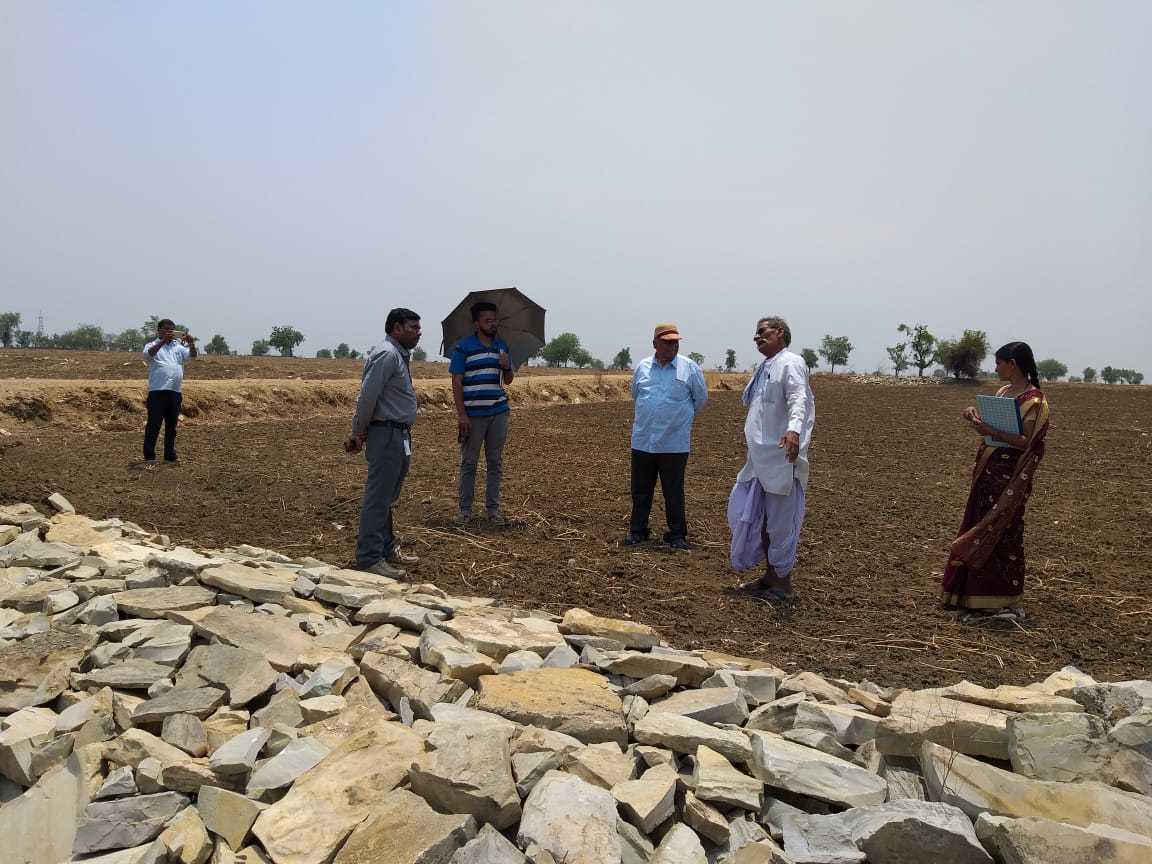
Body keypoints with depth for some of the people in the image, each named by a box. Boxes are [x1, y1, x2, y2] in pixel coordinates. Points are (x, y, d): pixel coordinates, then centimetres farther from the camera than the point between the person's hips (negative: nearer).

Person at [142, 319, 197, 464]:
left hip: (175, 392, 4)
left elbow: (192, 355, 3)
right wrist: (163, 341, -26)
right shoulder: (153, 346, 7)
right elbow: (148, 354, -15)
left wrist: (192, 344, -17)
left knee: (172, 425, 10)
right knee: (153, 424, -4)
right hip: (157, 391, -4)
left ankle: (170, 455, 18)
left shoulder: (179, 347, 18)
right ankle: (149, 456, 0)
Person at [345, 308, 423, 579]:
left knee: (387, 498, 17)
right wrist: (359, 432, -10)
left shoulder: (399, 355, 19)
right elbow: (367, 396, -20)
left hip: (399, 437, 10)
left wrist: (359, 432, 13)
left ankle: (387, 549, 28)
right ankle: (369, 559, -3)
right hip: (386, 434, -10)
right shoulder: (387, 354, -14)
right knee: (378, 499, -7)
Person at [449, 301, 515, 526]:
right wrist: (461, 414, -13)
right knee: (468, 463, 4)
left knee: (496, 463, 8)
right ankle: (465, 509, 11)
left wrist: (507, 367, -6)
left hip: (499, 412, 4)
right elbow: (457, 383, -6)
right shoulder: (463, 348, -4)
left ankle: (493, 509, 16)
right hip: (473, 414, -4)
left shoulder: (502, 346, 11)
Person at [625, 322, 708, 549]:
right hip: (643, 440, 3)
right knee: (640, 490, 10)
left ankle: (677, 534, 17)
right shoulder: (642, 367, 5)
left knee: (674, 492, 5)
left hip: (674, 443, -2)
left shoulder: (690, 368, -3)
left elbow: (701, 398, 8)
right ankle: (637, 531, 22)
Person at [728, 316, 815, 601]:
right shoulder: (765, 367, 18)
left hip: (781, 458, -10)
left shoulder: (791, 363, -11)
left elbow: (799, 398, -27)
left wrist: (794, 429, -45)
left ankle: (783, 583, 10)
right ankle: (770, 576, 29)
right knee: (755, 516, 16)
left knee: (780, 521, -2)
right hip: (760, 458, 10)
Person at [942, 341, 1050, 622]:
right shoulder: (1003, 392, 11)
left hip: (1009, 477, -9)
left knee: (1000, 534, -3)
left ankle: (1002, 601, 8)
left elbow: (1027, 443, -19)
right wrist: (976, 417, -1)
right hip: (988, 470, 9)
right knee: (979, 530, 12)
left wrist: (991, 431, -28)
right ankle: (977, 596, 22)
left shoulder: (1033, 400, -14)